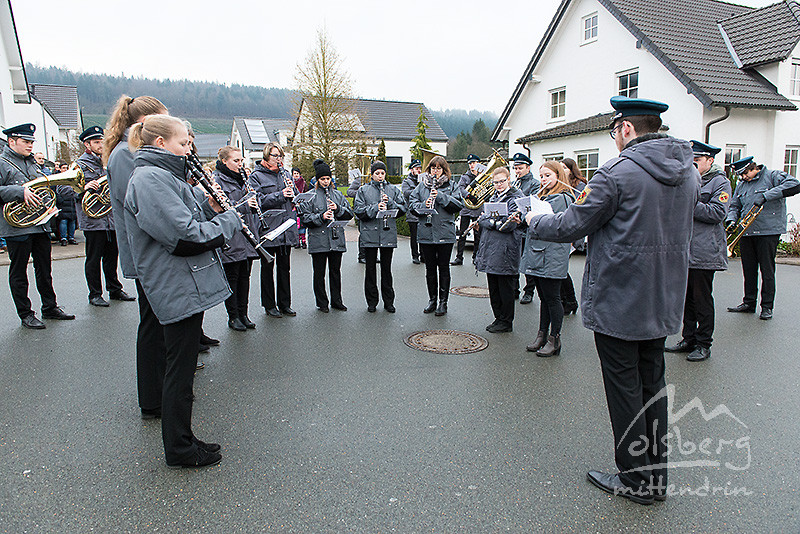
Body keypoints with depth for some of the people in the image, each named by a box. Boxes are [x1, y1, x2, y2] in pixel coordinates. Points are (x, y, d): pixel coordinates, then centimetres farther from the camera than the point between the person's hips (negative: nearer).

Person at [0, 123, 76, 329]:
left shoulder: (31, 163, 18)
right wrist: (20, 191, -24)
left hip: (40, 225, 7)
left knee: (44, 269, 12)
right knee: (18, 271, 4)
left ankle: (50, 308, 22)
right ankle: (25, 314, 12)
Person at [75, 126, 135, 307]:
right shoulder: (80, 165, -3)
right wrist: (84, 188, -28)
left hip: (111, 218, 6)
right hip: (92, 219, -6)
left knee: (112, 256, 12)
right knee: (94, 259, 1)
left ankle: (115, 290, 23)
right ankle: (95, 295, 10)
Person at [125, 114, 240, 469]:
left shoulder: (163, 176, 17)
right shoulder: (150, 179, -16)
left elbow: (187, 218, 20)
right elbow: (186, 237, -24)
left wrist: (210, 208, 3)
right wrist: (230, 220, -11)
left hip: (187, 286, 10)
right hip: (179, 290, -10)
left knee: (183, 366, 17)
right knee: (180, 369, 2)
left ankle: (183, 440, 31)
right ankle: (179, 450, 17)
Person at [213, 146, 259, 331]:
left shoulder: (241, 178, 17)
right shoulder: (216, 179, -8)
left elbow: (253, 199, 24)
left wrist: (254, 203, 1)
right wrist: (244, 205, -20)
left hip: (247, 236, 7)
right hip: (230, 237, -7)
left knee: (244, 275, 11)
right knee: (231, 277, 1)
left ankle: (243, 314, 21)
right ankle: (233, 317, 12)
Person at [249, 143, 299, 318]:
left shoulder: (285, 173, 14)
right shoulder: (256, 176, -2)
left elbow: (295, 199, 14)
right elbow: (259, 200, -14)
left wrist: (291, 189, -7)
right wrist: (280, 195, -22)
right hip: (268, 227, -4)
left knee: (284, 266, 11)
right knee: (267, 267, 5)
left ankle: (285, 303, 21)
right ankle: (269, 305, 16)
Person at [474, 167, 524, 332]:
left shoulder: (515, 198, -4)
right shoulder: (493, 198, 17)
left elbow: (510, 224, -16)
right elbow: (482, 220, 8)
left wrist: (489, 222, -6)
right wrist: (495, 222, -11)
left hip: (506, 250, -7)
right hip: (490, 249, 7)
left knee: (506, 288, 2)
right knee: (493, 288, 12)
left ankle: (506, 322, 13)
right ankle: (498, 318, 24)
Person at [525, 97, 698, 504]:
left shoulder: (618, 172, -17)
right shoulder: (688, 172, 8)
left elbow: (571, 226, -14)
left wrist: (536, 221, 6)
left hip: (617, 300, -8)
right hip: (663, 301, 8)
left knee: (624, 388, 5)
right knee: (652, 383, 17)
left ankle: (635, 479, 19)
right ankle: (656, 475, 30)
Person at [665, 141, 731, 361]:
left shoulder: (720, 182, -2)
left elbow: (718, 212, -15)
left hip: (704, 251, -6)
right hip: (683, 250, 6)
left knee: (702, 298, 0)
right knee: (686, 296, 12)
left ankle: (704, 345, 11)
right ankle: (689, 339, 23)